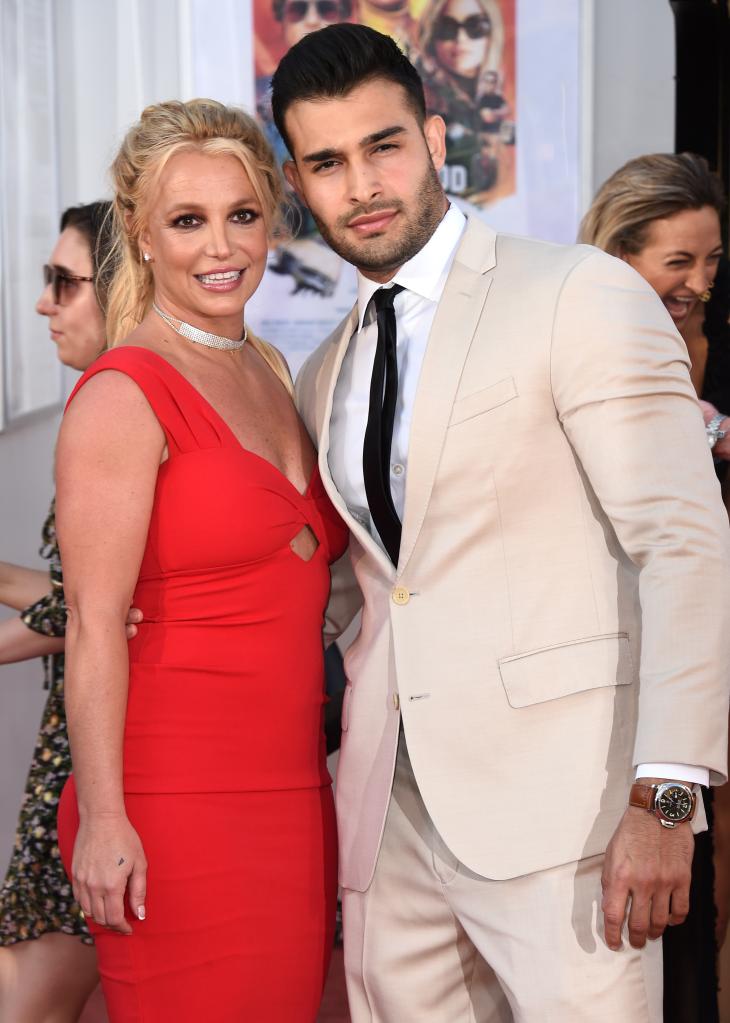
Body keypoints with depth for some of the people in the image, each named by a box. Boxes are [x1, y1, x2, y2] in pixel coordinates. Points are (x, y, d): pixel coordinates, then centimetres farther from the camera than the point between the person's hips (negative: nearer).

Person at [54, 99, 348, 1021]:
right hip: (175, 804, -7)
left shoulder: (270, 371, 14)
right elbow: (93, 626, -14)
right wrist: (102, 820, -18)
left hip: (291, 798, 8)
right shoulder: (123, 395, -10)